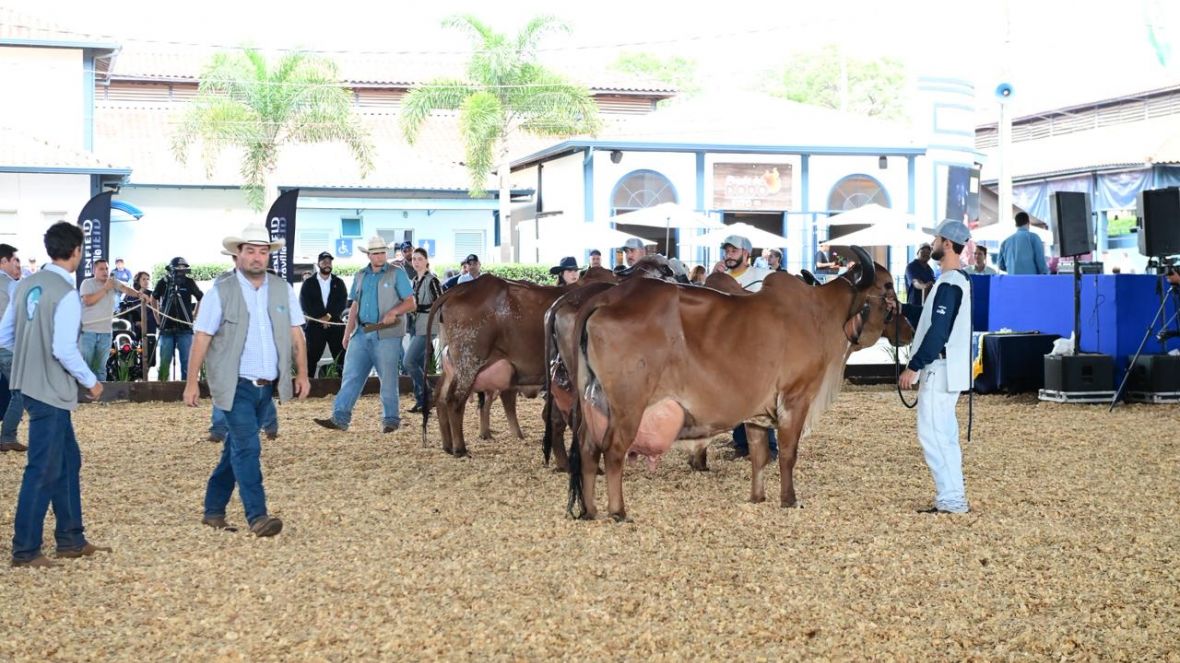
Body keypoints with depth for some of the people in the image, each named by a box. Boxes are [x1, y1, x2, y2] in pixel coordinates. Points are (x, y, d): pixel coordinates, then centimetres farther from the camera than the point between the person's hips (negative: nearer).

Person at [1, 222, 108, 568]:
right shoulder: (66, 294, -18)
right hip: (51, 390, -9)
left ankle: (70, 540, 25)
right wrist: (91, 381, -9)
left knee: (68, 461, 18)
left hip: (31, 384, 9)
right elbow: (64, 349, -23)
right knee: (43, 470, -1)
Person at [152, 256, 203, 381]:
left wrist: (195, 316, 9)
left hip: (185, 329, -1)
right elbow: (153, 298, 19)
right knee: (164, 361, 3)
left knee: (186, 361, -1)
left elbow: (201, 298, 12)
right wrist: (158, 318, 15)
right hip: (167, 329, 1)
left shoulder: (189, 282, -3)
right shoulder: (163, 283, 0)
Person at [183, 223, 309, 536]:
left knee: (236, 447, 13)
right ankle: (257, 516, -13)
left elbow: (296, 333, 10)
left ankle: (213, 510, 24)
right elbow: (202, 337, -7)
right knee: (247, 447, -13)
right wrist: (192, 382, -10)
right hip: (236, 384, -5)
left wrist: (302, 373, 4)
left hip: (267, 385, 5)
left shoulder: (282, 289, 7)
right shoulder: (221, 290, -6)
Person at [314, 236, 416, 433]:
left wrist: (394, 311, -21)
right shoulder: (361, 276, 15)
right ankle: (340, 418, -2)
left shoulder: (396, 274, 0)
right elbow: (355, 306, 19)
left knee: (388, 379, 1)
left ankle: (390, 419, 11)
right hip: (361, 334, 5)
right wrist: (347, 333, 12)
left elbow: (411, 303, -3)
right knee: (350, 376, -1)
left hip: (386, 335, -5)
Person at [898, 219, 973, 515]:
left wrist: (913, 366, -22)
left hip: (940, 369, -11)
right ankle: (953, 497, 19)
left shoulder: (949, 284, -18)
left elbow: (937, 331, -23)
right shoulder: (958, 280, 15)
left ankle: (951, 499, -7)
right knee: (945, 434, 15)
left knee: (932, 433, -8)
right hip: (947, 369, 11)